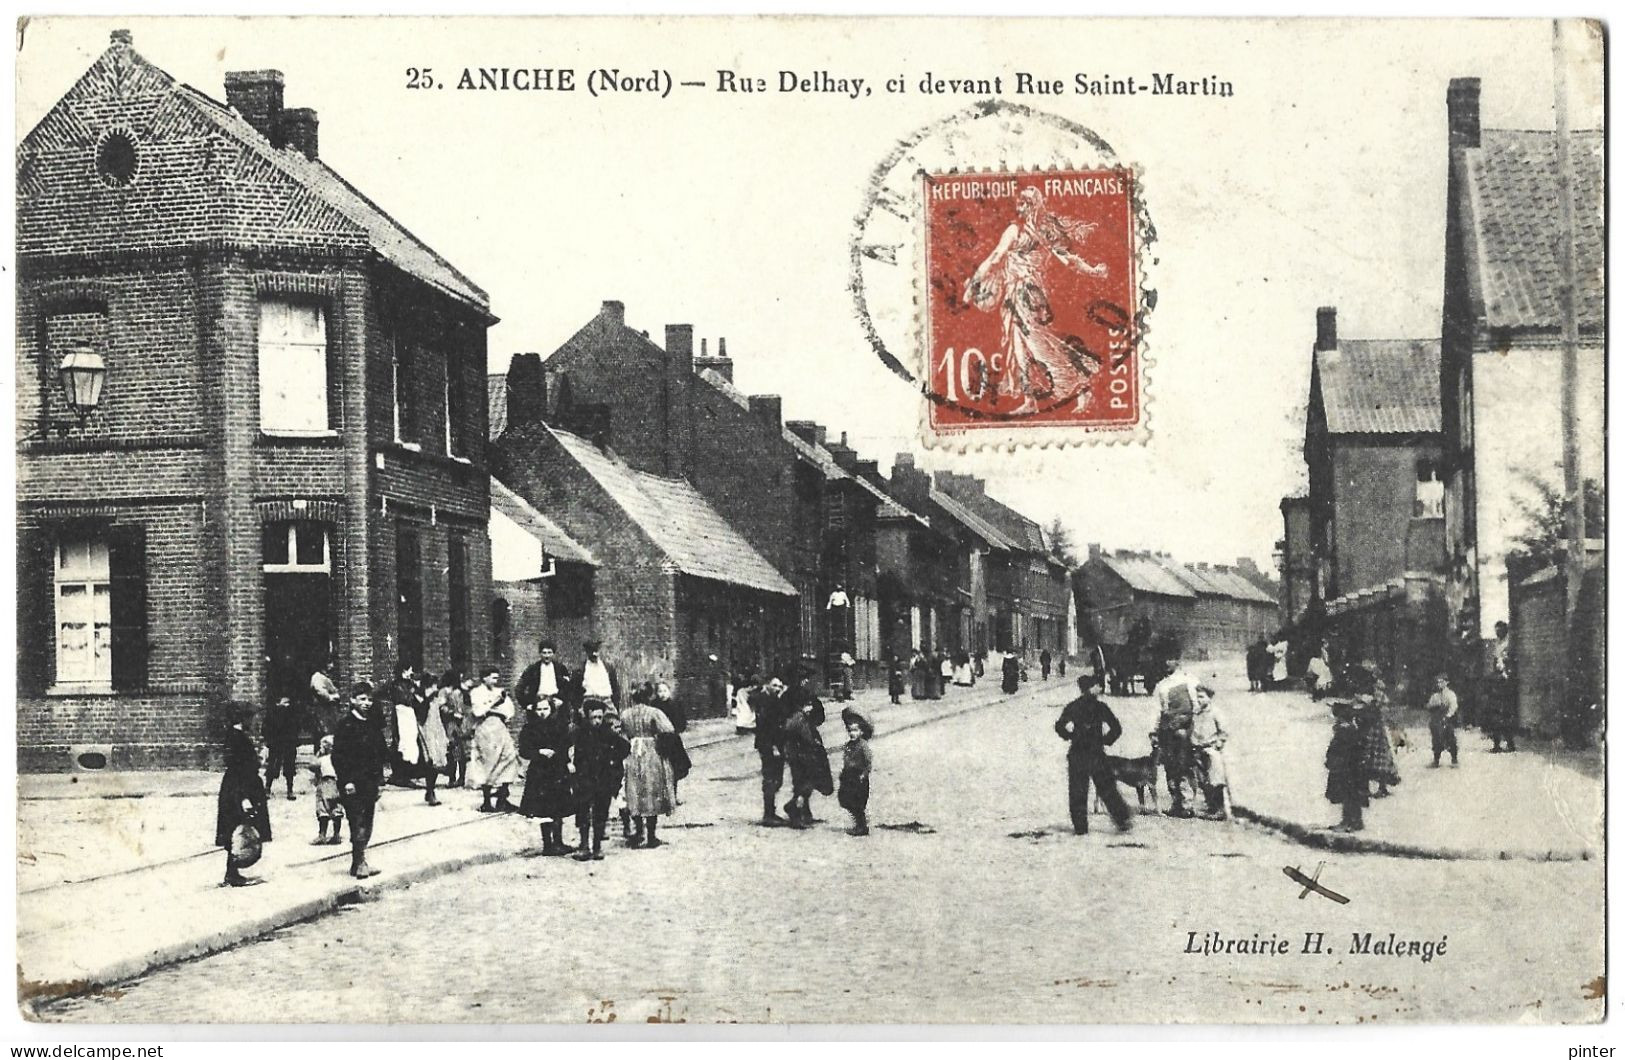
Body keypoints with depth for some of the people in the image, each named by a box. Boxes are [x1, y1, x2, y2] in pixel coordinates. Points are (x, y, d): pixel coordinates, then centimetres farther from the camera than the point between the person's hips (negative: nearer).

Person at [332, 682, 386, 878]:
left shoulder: (373, 724, 13)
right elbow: (338, 755, -11)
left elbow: (381, 752, 18)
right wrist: (347, 781, -16)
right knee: (358, 823, -7)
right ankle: (359, 863, -2)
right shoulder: (345, 724, -8)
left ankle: (359, 863, 15)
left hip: (370, 782, 7)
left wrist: (380, 779, 13)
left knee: (366, 824, 9)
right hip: (353, 783, -7)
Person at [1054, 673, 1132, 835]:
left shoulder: (1072, 707, 1)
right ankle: (1122, 820, -3)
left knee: (1077, 792, 4)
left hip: (1077, 755, 0)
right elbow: (1116, 728, -2)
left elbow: (1060, 726, -6)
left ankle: (1080, 826, 1)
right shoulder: (1100, 706, 0)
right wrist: (1106, 741, 4)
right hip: (1096, 755, 0)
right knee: (1108, 790, 4)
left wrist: (1071, 737, 2)